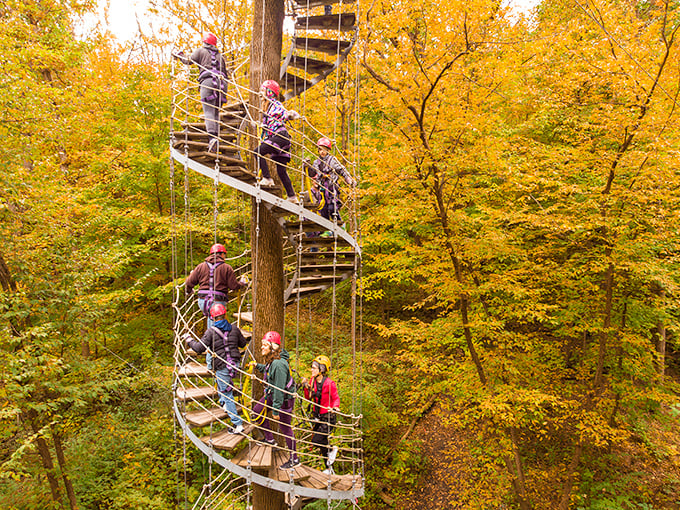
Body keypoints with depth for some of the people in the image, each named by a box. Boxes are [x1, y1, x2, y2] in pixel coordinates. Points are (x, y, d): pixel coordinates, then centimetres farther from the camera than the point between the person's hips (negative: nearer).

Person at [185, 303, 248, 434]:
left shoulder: (211, 331, -10)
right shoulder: (234, 329, 4)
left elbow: (200, 348, -10)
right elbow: (243, 343, 15)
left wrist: (189, 339, 8)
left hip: (222, 366, -6)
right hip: (235, 363, 6)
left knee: (227, 395, 1)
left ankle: (238, 425, 1)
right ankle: (224, 404, 41)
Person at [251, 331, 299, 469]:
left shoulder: (279, 364, -31)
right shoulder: (271, 360, -1)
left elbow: (279, 389, -29)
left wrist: (276, 410, -26)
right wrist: (257, 366, 14)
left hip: (284, 398, -10)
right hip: (272, 395, 10)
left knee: (285, 428, 0)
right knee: (257, 410, 20)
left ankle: (294, 459, 15)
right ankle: (269, 439, 36)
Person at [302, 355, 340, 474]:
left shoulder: (329, 383, -19)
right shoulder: (312, 380, 0)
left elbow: (336, 398, -10)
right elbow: (308, 398, 5)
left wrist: (335, 407, -29)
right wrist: (306, 387, -10)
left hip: (328, 417, -7)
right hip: (317, 417, 7)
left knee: (316, 440, -14)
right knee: (322, 442, 14)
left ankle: (333, 449, 14)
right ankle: (329, 468, 31)